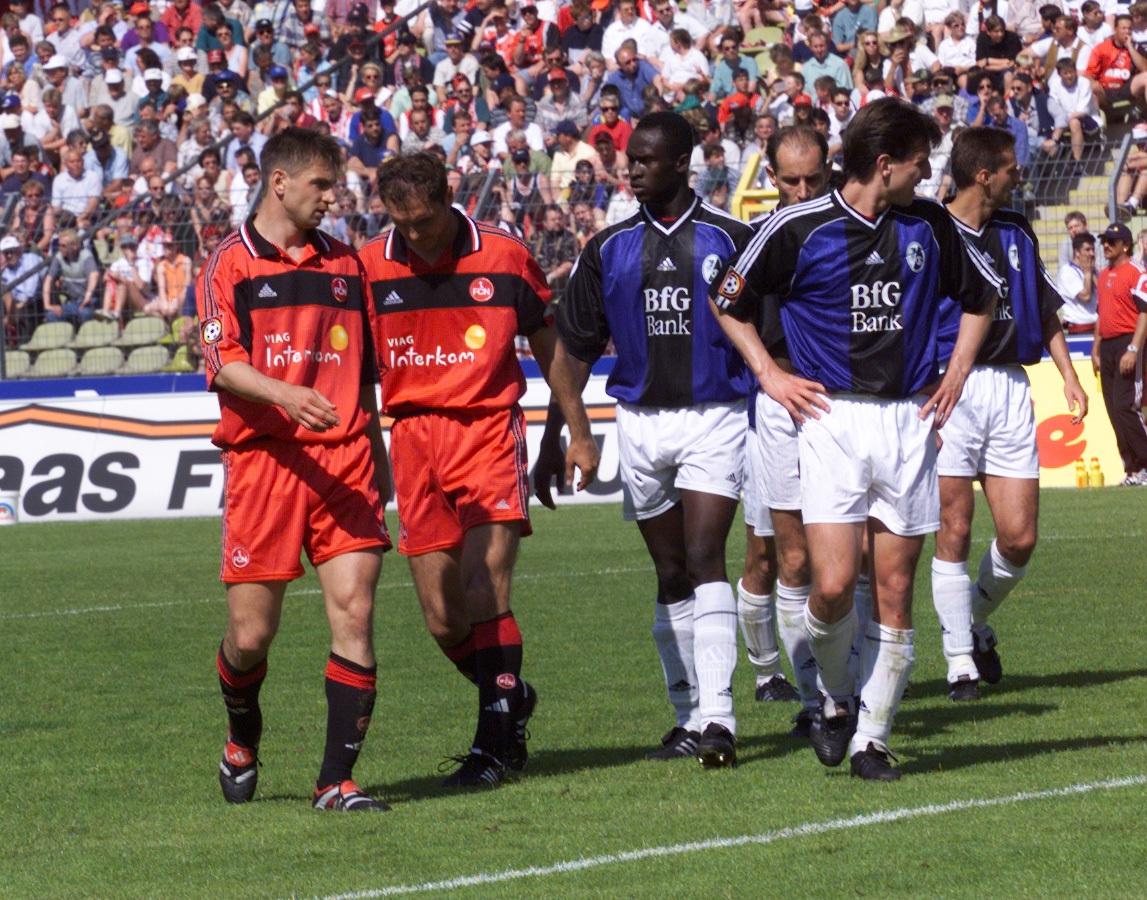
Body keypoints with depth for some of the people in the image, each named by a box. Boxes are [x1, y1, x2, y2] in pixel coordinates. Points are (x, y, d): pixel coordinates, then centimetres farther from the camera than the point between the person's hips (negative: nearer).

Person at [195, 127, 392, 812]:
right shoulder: (229, 265, 3)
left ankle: (338, 780, -7)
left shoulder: (345, 263, 17)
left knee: (354, 611, -10)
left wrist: (376, 455, 22)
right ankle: (243, 745, 30)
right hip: (264, 456, -3)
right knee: (251, 632, -1)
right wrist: (285, 394, -26)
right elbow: (224, 365, -9)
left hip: (344, 460, 3)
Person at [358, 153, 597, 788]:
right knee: (443, 618, 2)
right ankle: (512, 697, 28)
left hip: (489, 431, -3)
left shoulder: (503, 258, -2)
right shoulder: (369, 267, 2)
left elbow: (547, 344, 11)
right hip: (412, 439, 3)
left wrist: (578, 432, 13)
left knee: (485, 594, -15)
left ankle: (495, 742, -7)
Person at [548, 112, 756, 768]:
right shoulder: (609, 250, 7)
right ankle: (689, 715, 18)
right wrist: (553, 440, 8)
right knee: (671, 574, 9)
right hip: (641, 423, 4)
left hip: (716, 418, -4)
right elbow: (575, 351, 11)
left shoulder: (730, 239, -2)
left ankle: (718, 717, -20)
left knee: (705, 561, -15)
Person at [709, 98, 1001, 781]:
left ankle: (872, 738, 9)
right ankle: (836, 699, 14)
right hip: (833, 421, -3)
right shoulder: (801, 229, -5)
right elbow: (729, 300, 8)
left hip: (909, 420, 3)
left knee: (895, 590, 1)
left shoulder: (930, 225, 6)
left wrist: (958, 371, 15)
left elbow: (982, 293, 23)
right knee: (833, 585, -13)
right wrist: (769, 374, 3)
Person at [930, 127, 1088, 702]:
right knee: (954, 532, -4)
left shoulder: (1016, 233, 15)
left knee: (1019, 537, 0)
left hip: (1010, 389, 5)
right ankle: (961, 662, 5)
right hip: (951, 389, -5)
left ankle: (977, 622, 27)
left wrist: (1068, 375, 11)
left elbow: (1045, 311, 22)